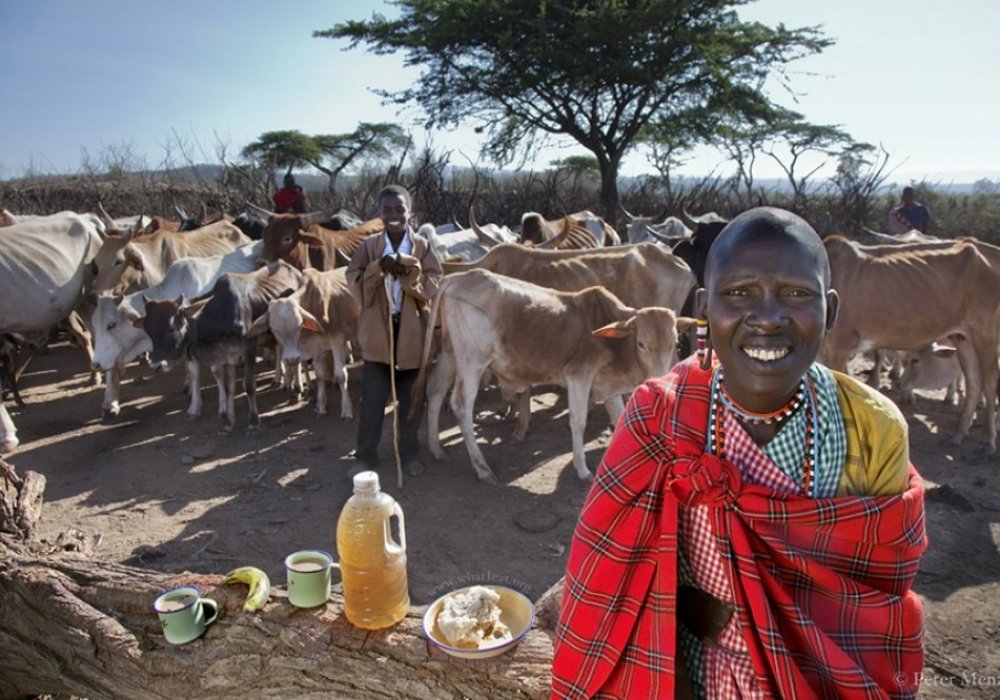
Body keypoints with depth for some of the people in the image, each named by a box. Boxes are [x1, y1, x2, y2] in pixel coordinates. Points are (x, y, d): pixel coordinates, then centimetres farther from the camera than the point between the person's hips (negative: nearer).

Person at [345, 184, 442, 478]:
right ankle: (365, 456, 20)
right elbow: (354, 282, -7)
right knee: (372, 399, 5)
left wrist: (406, 269, -21)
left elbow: (433, 285, -8)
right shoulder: (369, 247, 0)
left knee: (412, 399, 12)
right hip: (376, 331, 0)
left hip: (412, 331, 1)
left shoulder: (423, 246, 0)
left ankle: (410, 453, 28)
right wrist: (379, 267, -21)